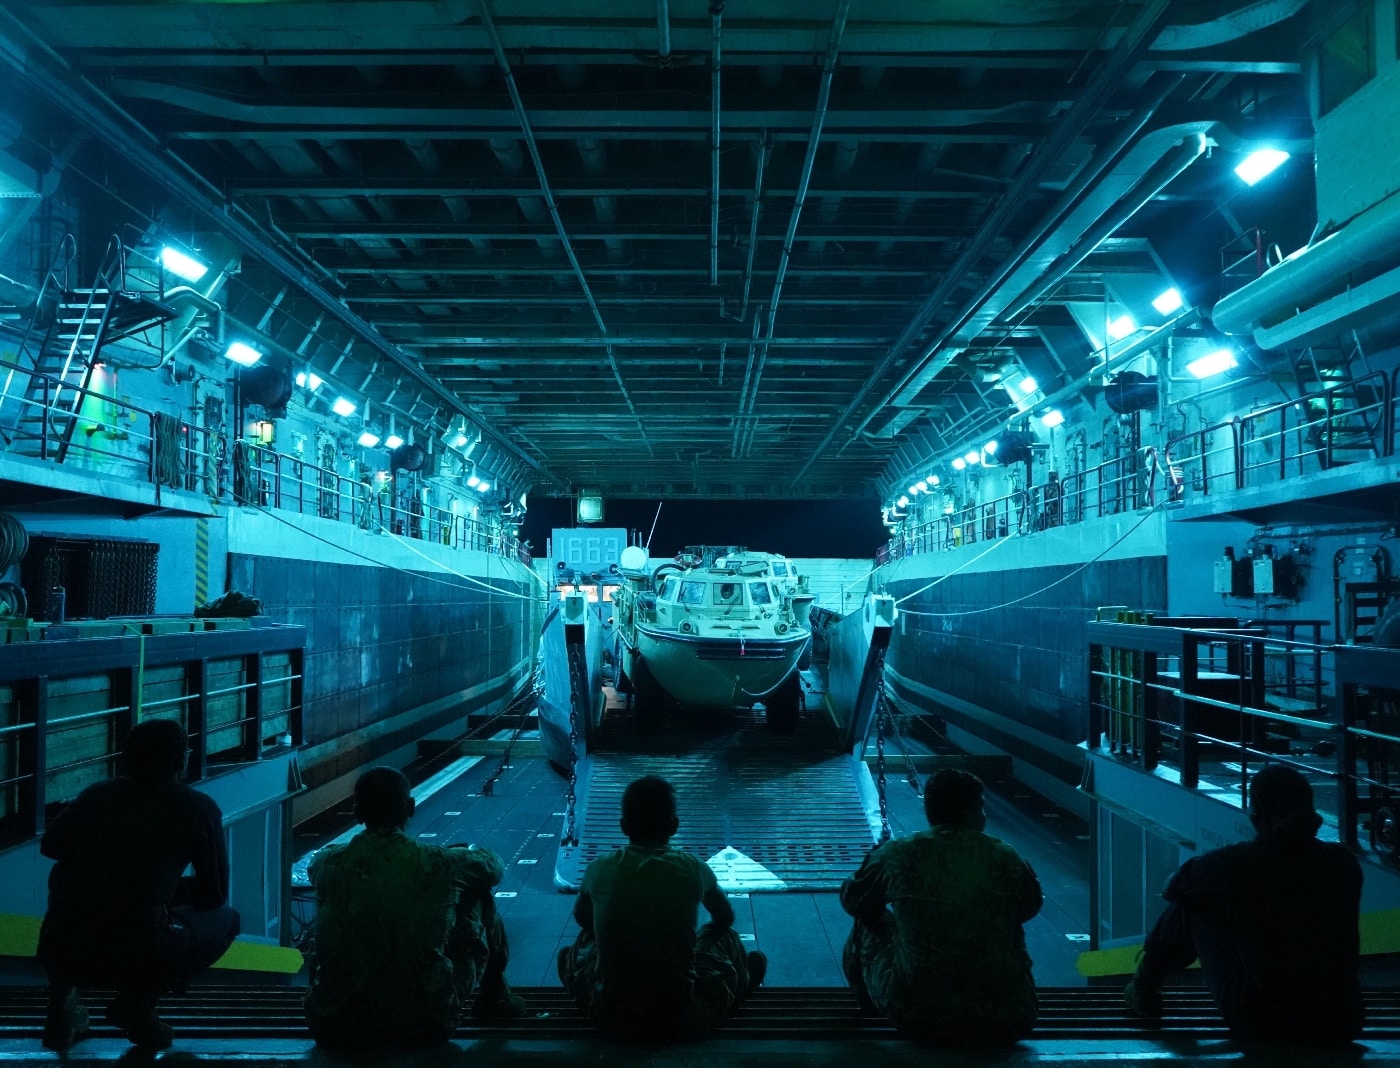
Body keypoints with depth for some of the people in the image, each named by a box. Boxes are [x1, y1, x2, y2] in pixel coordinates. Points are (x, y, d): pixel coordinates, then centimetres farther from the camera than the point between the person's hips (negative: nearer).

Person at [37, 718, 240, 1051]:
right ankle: (138, 1000, 5)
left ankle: (61, 1005, 24)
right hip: (136, 957, -3)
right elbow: (215, 894, 10)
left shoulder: (97, 794, 10)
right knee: (225, 919, 23)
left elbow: (50, 846, 26)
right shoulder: (199, 808, 3)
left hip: (59, 953, 4)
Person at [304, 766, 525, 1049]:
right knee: (481, 902, 15)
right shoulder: (437, 864, -14)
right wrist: (460, 856, 28)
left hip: (334, 1029, 2)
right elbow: (495, 864, 8)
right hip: (424, 1025, -2)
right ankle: (493, 997, 39)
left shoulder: (331, 864, -9)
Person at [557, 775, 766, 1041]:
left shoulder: (599, 870, -7)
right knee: (725, 937, 25)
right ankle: (741, 981, 53)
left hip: (613, 1020, 1)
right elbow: (726, 918, 14)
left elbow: (581, 918, 17)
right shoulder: (694, 869, -9)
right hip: (683, 1021, -1)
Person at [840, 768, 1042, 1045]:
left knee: (870, 924, 23)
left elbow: (852, 900, 8)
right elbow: (1030, 907, 14)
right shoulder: (1006, 858, -7)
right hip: (1006, 1023, 1)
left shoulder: (898, 855, -10)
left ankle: (868, 1001, 52)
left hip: (920, 1019, -1)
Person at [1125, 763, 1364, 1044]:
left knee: (1190, 906, 14)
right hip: (1343, 1024, 4)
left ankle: (1144, 989, 34)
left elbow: (1174, 888, 3)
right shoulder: (1344, 863, -4)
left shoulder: (1233, 863, -16)